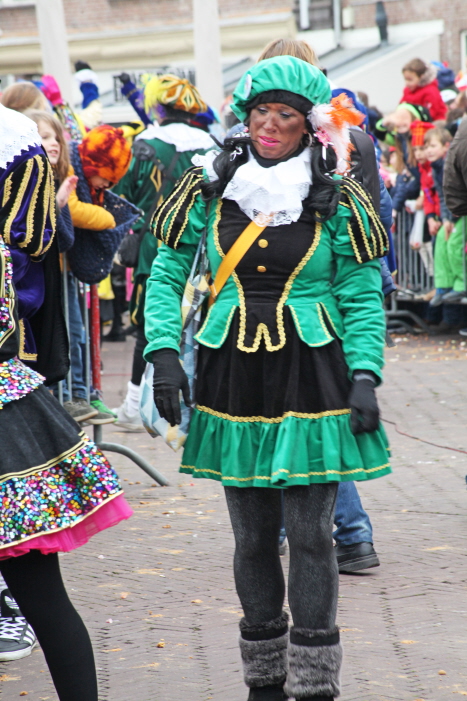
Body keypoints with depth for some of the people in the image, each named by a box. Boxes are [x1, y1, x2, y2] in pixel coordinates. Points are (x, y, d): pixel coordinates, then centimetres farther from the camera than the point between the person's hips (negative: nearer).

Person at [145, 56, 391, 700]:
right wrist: (164, 353, -5)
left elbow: (362, 299, 2)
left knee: (310, 535, -3)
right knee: (253, 536, 9)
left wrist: (364, 377, -10)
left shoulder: (337, 201, -2)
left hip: (312, 376, -2)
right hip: (233, 377, 2)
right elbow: (167, 275, 7)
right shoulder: (209, 188, 2)